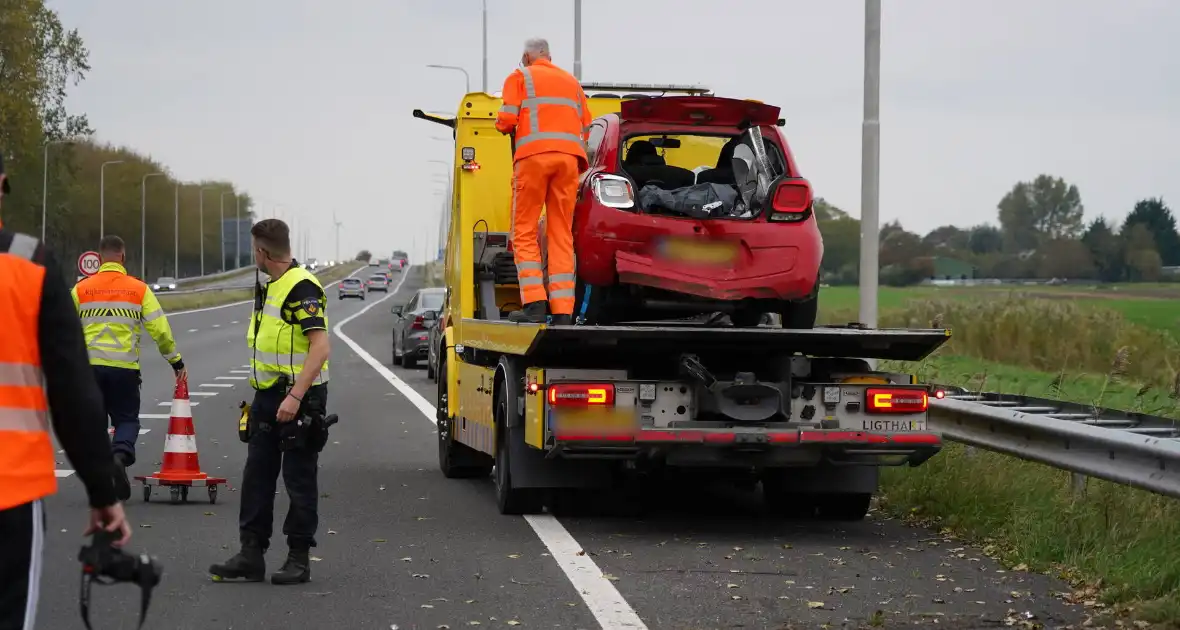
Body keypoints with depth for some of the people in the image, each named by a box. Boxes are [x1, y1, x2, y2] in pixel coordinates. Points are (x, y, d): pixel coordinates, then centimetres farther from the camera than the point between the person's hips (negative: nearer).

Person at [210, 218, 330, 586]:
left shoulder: (302, 288, -17)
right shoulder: (271, 288, 14)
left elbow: (320, 348, -24)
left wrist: (295, 397, -29)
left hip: (298, 399, -9)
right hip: (268, 397, 10)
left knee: (299, 480, -1)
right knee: (257, 477, 8)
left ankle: (299, 558, 7)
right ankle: (251, 556, 12)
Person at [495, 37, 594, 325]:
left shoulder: (519, 77, 12)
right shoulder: (570, 81, 25)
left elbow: (507, 120, -1)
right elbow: (586, 128, 19)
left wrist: (503, 126, 21)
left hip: (533, 154, -4)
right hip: (569, 157, 4)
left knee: (524, 233, 1)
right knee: (562, 234, 4)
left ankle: (534, 303, -12)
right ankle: (563, 310, -4)